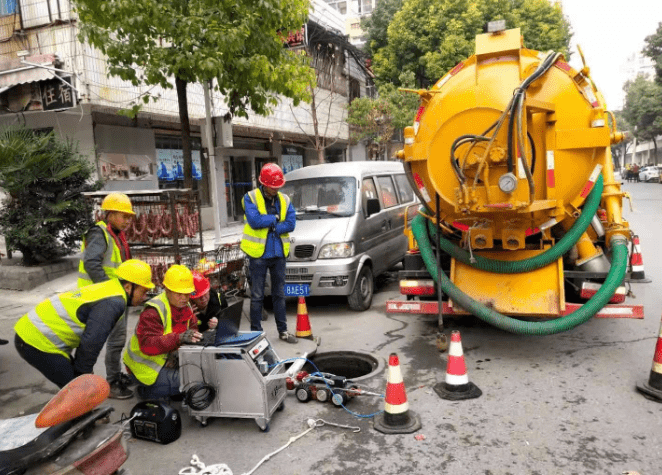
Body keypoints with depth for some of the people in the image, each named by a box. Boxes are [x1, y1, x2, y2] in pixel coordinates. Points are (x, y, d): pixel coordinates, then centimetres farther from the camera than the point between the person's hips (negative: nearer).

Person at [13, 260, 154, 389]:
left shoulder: (108, 289, 9)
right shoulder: (113, 303, -21)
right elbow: (91, 343, -20)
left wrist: (82, 368, 21)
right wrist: (83, 371, -4)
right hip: (38, 343, -10)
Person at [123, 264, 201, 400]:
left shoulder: (186, 307, 3)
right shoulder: (153, 311, -23)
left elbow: (193, 329, 4)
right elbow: (147, 345, -33)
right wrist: (179, 338, -47)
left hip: (167, 361, 8)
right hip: (145, 368, -8)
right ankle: (147, 392, -3)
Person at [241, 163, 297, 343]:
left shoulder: (284, 200, 8)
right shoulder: (250, 198, -4)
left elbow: (291, 223, -4)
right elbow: (255, 221, -20)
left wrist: (270, 227, -14)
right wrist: (275, 218, -8)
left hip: (279, 253, 4)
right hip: (258, 254, -4)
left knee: (279, 294, 13)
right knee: (257, 296, 3)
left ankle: (283, 330, 24)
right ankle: (256, 332, 14)